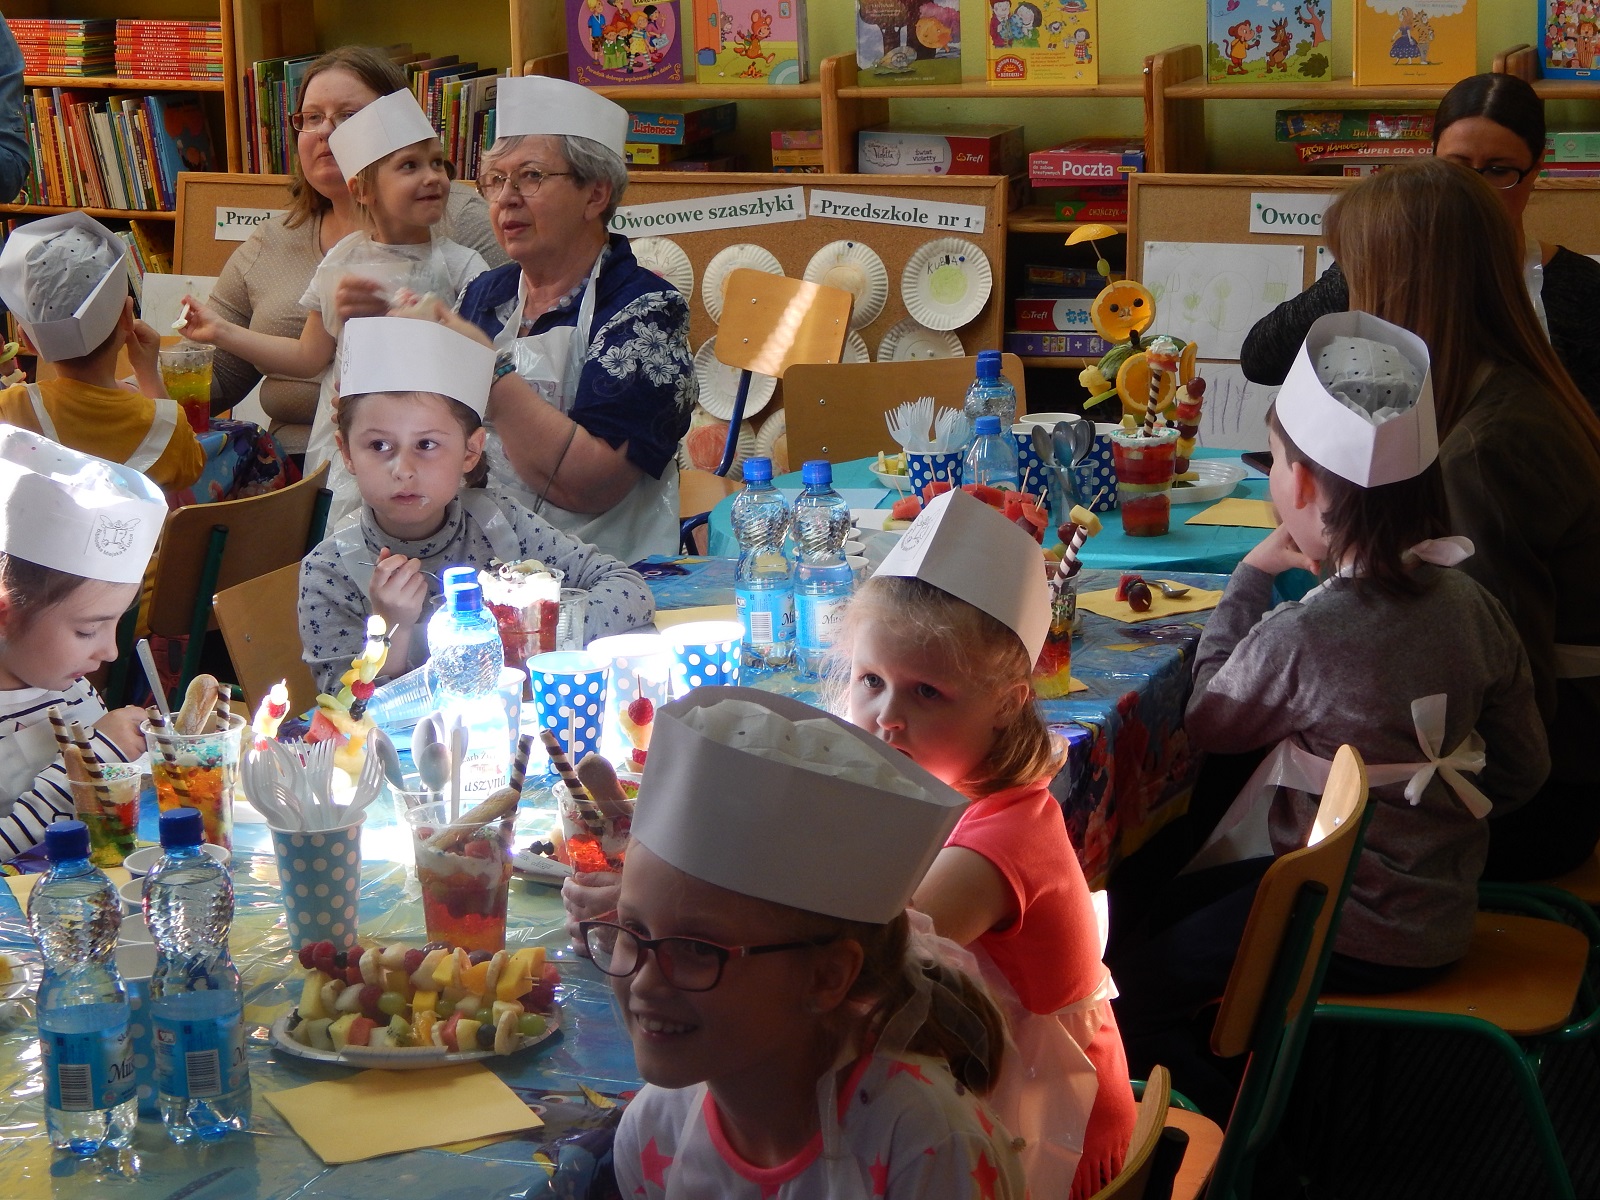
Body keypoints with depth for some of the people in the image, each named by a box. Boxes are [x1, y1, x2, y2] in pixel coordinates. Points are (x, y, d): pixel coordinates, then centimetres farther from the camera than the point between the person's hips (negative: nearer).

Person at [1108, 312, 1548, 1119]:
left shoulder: (1299, 637, -27)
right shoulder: (1471, 606, -7)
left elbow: (1209, 721, -7)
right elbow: (1523, 768, 3)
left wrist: (1249, 580, 0)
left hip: (1357, 937, -8)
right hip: (1443, 909, 8)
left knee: (1131, 991, 3)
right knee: (1173, 905, 24)